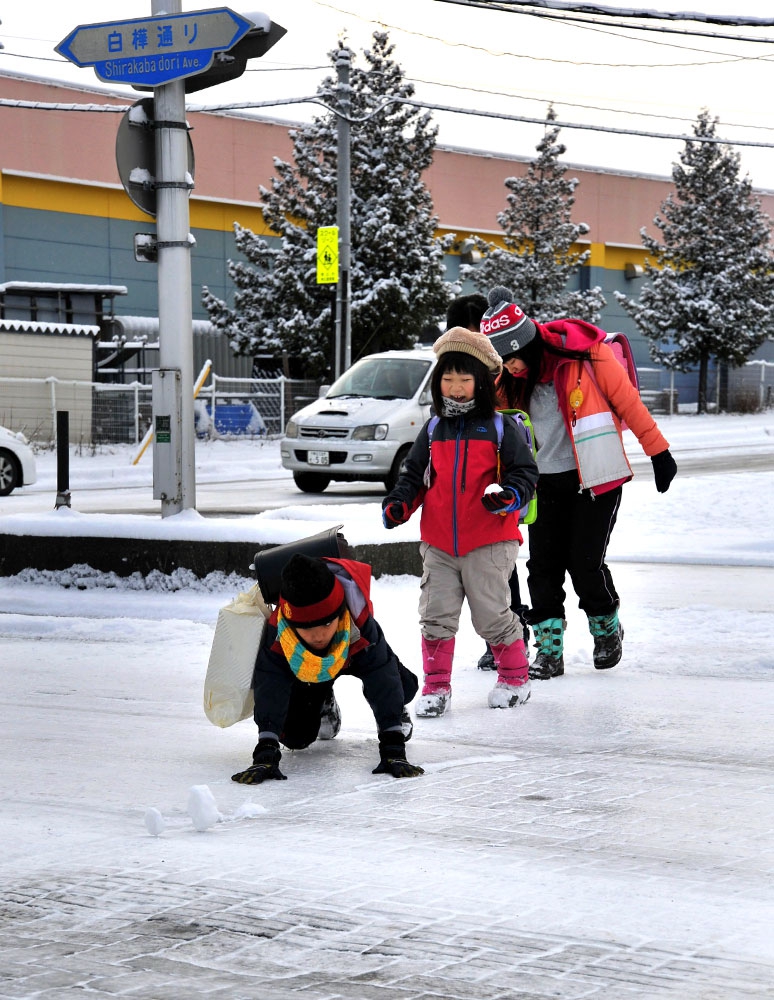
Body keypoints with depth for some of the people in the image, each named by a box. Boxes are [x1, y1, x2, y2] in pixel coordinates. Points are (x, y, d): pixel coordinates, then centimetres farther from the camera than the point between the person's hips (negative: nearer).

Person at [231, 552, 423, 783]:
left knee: (403, 688, -16)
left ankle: (395, 714, 22)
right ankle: (323, 705, 31)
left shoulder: (362, 628, -47)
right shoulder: (276, 635, -45)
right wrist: (265, 755, -54)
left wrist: (393, 751, -48)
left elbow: (384, 684, -45)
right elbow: (269, 693, -44)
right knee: (294, 736, -4)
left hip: (353, 655, 0)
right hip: (303, 675, 0)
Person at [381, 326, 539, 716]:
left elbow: (524, 472, -2)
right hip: (438, 542, 4)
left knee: (491, 614, 1)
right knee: (436, 615, 2)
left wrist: (508, 496, -22)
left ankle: (514, 677, 21)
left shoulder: (500, 429, -2)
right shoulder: (433, 431, 10)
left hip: (487, 541, -4)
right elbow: (414, 474, 16)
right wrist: (399, 503, -2)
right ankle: (436, 687, 12)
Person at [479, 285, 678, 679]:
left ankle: (607, 628, 21)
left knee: (585, 562, -5)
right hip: (546, 483, 5)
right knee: (543, 566, 0)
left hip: (595, 478, -5)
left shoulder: (586, 355, -16)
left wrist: (658, 452, -4)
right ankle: (548, 651, 8)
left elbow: (628, 402, -9)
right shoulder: (511, 380, 1)